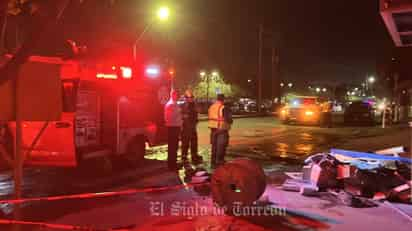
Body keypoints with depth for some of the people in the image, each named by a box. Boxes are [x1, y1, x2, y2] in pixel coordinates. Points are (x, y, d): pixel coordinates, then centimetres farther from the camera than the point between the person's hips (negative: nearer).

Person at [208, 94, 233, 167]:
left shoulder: (211, 107, 7)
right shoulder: (224, 108, -15)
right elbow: (228, 120, -16)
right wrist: (231, 121, 5)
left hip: (213, 129, 7)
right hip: (222, 130, -7)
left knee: (214, 146, 16)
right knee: (221, 147, 2)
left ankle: (213, 162, 24)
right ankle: (219, 162, 6)